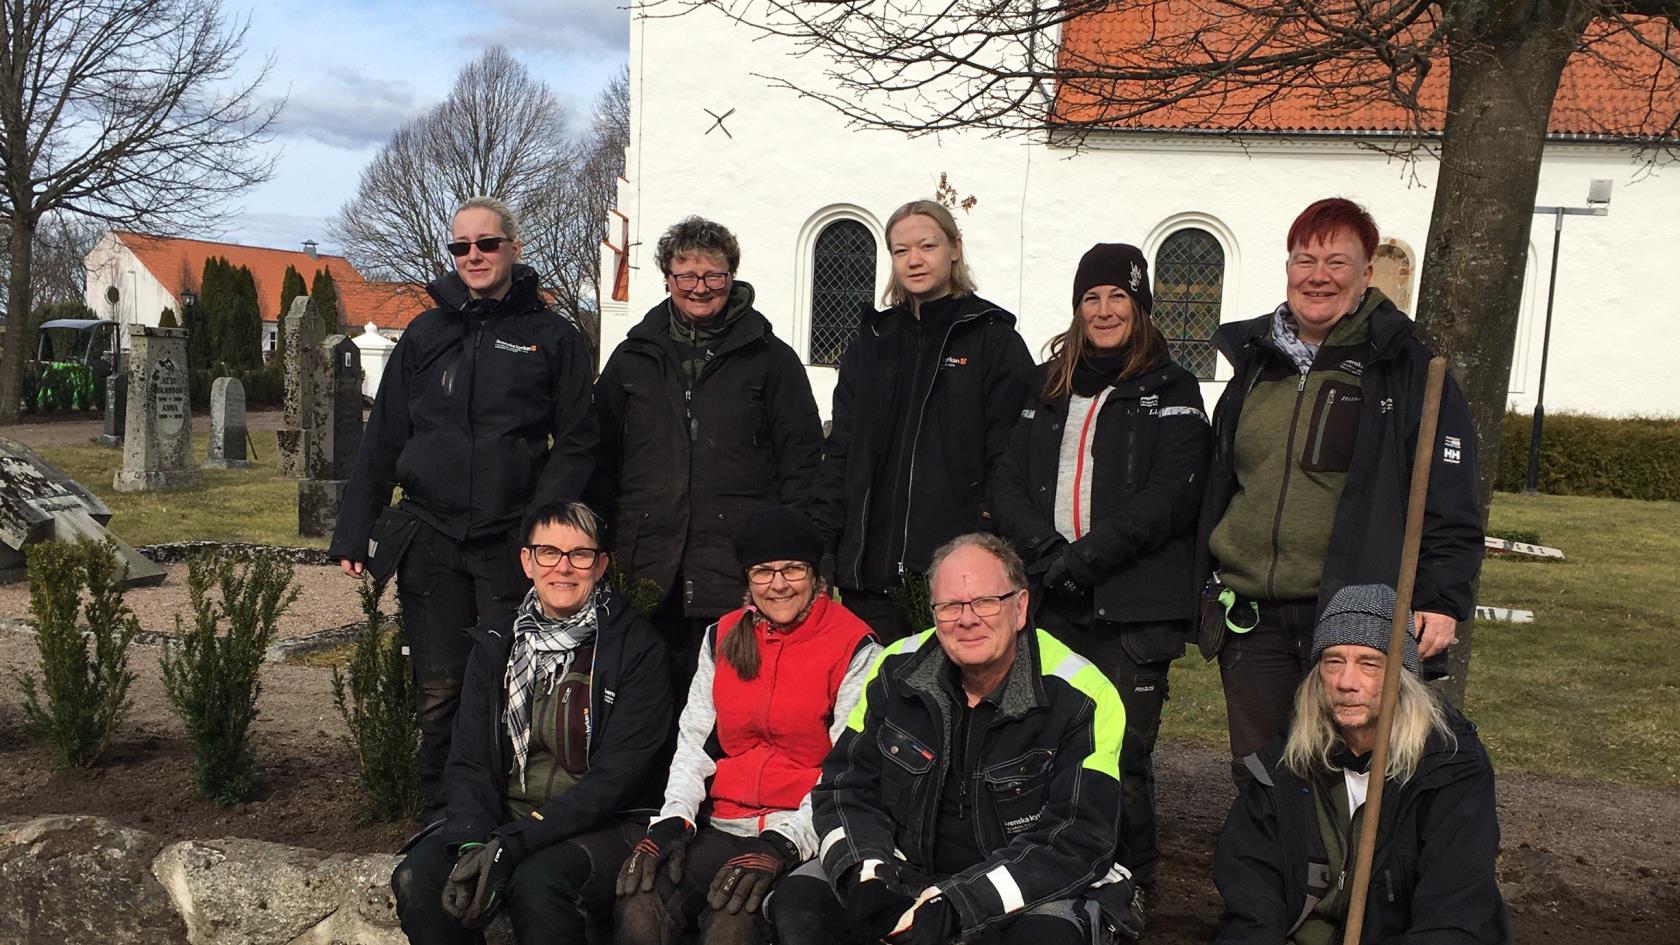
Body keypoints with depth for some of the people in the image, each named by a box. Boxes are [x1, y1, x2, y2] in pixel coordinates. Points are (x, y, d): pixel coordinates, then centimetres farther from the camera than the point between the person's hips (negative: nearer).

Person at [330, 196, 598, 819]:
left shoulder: (554, 338, 4)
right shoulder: (425, 335, 12)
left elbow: (575, 443, 1)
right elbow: (382, 440, 13)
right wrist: (353, 533, 7)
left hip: (511, 545, -2)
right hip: (430, 540, 2)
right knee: (439, 691, 7)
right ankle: (442, 816, 19)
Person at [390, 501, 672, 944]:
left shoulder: (637, 648, -5)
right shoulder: (496, 645, 10)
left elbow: (617, 777, -12)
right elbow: (468, 762, 5)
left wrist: (513, 843, -21)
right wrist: (472, 843, -16)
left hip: (604, 825, -4)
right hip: (504, 818, 5)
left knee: (537, 885, -34)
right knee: (417, 877, -22)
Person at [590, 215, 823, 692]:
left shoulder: (771, 358, 7)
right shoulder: (633, 357, 14)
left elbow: (802, 456, 4)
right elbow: (602, 459, 15)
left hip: (739, 571, -2)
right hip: (647, 568, 3)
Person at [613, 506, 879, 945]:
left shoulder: (854, 647, -2)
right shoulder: (723, 637, 14)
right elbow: (694, 741, 12)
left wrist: (781, 844, -18)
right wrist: (673, 820, -5)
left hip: (803, 837, -4)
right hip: (722, 826, 4)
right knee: (639, 906, -24)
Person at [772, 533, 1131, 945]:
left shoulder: (1081, 699, -14)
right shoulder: (897, 672, -2)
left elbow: (1077, 841, -19)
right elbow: (846, 787, 3)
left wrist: (954, 909, -28)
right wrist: (864, 877, -18)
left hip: (1031, 890, -3)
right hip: (904, 869, 4)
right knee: (799, 900, -18)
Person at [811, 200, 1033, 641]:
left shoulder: (994, 338, 1)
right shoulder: (872, 341, 15)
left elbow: (1011, 459, -5)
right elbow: (839, 451, 15)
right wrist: (820, 545, 6)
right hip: (871, 564, 5)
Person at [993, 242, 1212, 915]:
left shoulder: (1171, 392, 4)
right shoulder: (1047, 387, 16)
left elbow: (1169, 498, -8)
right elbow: (1009, 483, 10)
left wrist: (1083, 558, -15)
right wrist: (1044, 551, -9)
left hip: (1135, 609, -3)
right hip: (1052, 605, 4)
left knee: (1122, 757, -4)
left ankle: (1129, 889, 13)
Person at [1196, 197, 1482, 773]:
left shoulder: (1404, 367, -2)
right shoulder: (1255, 362, 14)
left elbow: (1450, 503, -5)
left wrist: (1442, 600, -14)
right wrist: (1209, 588, 20)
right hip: (1250, 615, 5)